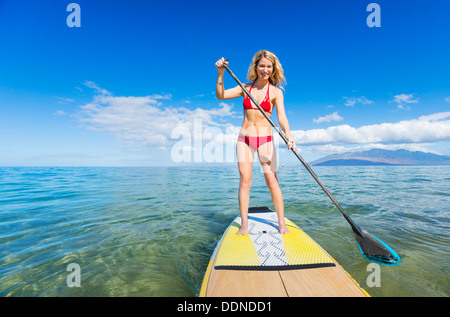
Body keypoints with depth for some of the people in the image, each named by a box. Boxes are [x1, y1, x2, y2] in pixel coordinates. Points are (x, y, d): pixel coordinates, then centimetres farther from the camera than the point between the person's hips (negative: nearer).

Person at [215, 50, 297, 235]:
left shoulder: (276, 92, 3)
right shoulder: (245, 88, 10)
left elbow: (282, 117, -10)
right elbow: (220, 95, 2)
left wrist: (288, 135, -28)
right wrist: (220, 73, -10)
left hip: (265, 139, -1)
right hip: (244, 139, 2)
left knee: (272, 181, -4)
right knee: (245, 180, -4)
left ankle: (281, 223, 10)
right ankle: (244, 224, 4)